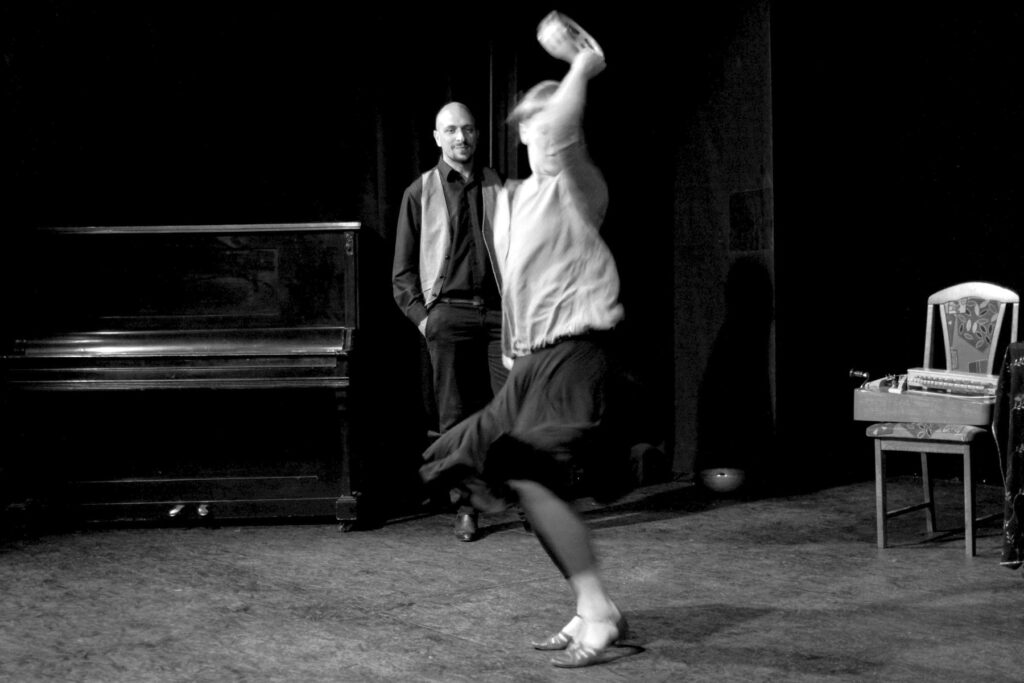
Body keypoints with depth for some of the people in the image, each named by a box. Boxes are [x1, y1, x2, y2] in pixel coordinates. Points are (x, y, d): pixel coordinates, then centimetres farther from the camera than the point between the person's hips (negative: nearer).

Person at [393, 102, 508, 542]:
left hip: (498, 311, 1)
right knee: (456, 416, 1)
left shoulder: (498, 189, 12)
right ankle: (466, 509, 7)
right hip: (448, 313, -1)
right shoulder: (420, 194, 9)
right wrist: (421, 315, -1)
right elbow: (403, 270, 10)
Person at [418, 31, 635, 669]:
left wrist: (584, 67, -13)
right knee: (522, 483, 7)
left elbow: (561, 130, -27)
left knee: (530, 477, -20)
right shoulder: (510, 198, 16)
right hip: (532, 359, 9)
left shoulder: (578, 186, -7)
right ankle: (591, 610, 16)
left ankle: (599, 610, -12)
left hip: (577, 352, -9)